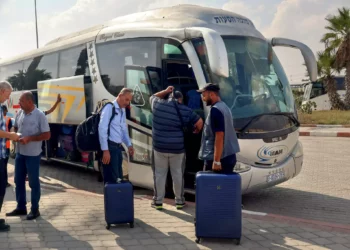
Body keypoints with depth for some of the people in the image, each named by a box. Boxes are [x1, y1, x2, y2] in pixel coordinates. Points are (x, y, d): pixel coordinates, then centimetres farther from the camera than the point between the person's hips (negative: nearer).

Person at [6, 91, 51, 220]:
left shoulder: (40, 115, -14)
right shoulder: (20, 113, 4)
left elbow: (47, 135, -15)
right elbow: (15, 128, 18)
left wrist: (29, 138, -21)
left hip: (33, 154, -6)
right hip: (19, 153, 7)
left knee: (33, 182, 4)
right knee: (18, 180, 14)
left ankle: (35, 209, 16)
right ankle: (21, 207, 28)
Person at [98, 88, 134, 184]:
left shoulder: (122, 110, 16)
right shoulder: (109, 107, -11)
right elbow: (102, 129, -18)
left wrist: (129, 144, 18)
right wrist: (105, 150, -22)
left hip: (118, 147, 9)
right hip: (110, 147, -9)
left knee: (119, 178, 14)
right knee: (111, 179, -7)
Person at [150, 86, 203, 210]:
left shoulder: (158, 104, -1)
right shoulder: (185, 110, -4)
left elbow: (153, 97, 22)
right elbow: (199, 122, 1)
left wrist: (165, 91, 19)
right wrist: (197, 131, 21)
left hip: (159, 147, 1)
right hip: (178, 148, -1)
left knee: (160, 174, 11)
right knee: (177, 174, 11)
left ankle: (158, 201, 17)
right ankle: (179, 201, 21)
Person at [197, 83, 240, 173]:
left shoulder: (215, 110, -15)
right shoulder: (224, 107, 15)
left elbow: (219, 135, -22)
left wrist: (216, 161, -23)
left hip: (220, 158, -9)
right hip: (229, 156, 9)